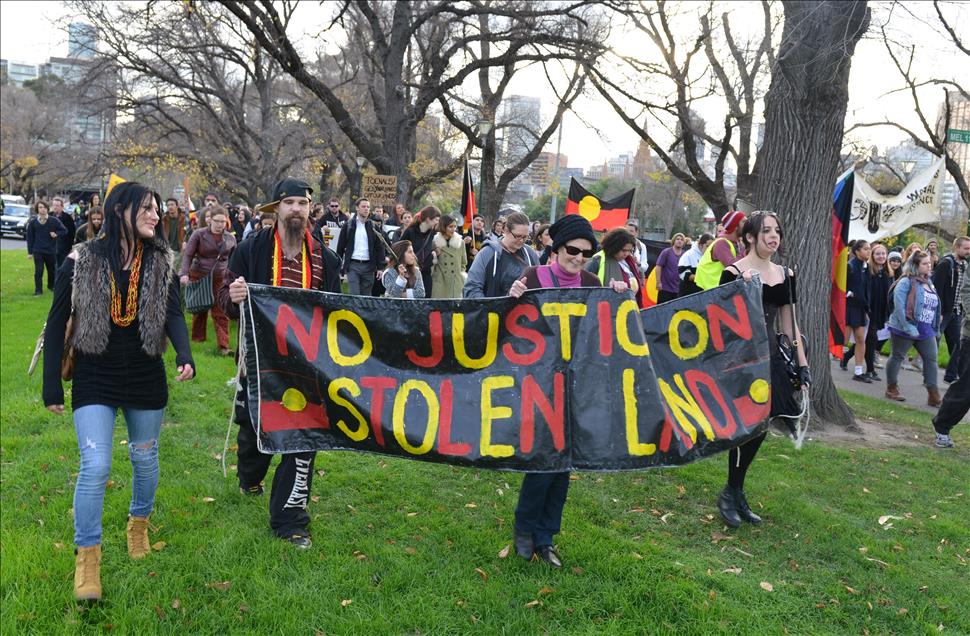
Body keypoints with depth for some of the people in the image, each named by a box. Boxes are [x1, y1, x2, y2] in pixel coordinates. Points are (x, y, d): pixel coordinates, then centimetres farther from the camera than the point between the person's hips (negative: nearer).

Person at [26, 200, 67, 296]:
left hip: (51, 250, 1)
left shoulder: (54, 220, -3)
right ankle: (38, 290, 1)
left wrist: (56, 234, -13)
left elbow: (64, 230, 7)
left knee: (52, 269, 13)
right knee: (39, 270, -6)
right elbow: (30, 237, 3)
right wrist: (30, 252, 3)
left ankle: (51, 285, 34)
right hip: (38, 251, -1)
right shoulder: (33, 222, -1)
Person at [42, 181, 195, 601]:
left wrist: (184, 354, -29)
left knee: (145, 458, 16)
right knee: (95, 466, -8)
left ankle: (139, 524, 42)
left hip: (146, 379, 2)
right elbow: (57, 322, -3)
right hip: (95, 380, -2)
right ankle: (87, 558, 8)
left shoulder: (161, 261, -2)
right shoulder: (81, 261, -8)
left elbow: (173, 314, -9)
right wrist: (52, 385, -4)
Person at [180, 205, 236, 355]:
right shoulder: (199, 234, -4)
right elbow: (187, 255, -6)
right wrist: (184, 273, -20)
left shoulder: (230, 239, 5)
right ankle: (198, 338, 26)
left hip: (220, 279, 1)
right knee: (199, 309, 11)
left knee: (221, 312, -5)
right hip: (198, 277, -1)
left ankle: (223, 345, -6)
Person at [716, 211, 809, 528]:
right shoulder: (734, 273, -9)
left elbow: (789, 323, 15)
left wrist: (802, 362, 12)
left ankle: (736, 493, 20)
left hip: (770, 357, 7)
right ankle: (731, 495, 9)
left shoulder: (785, 275, 11)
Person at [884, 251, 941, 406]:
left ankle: (933, 395, 4)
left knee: (931, 359, 2)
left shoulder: (929, 282, 12)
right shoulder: (906, 282, -13)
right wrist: (908, 327, -24)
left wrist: (936, 328, 16)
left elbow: (934, 307, 20)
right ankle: (891, 389, 21)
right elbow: (899, 306, -21)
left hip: (926, 331, 7)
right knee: (898, 357, 8)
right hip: (904, 329, -7)